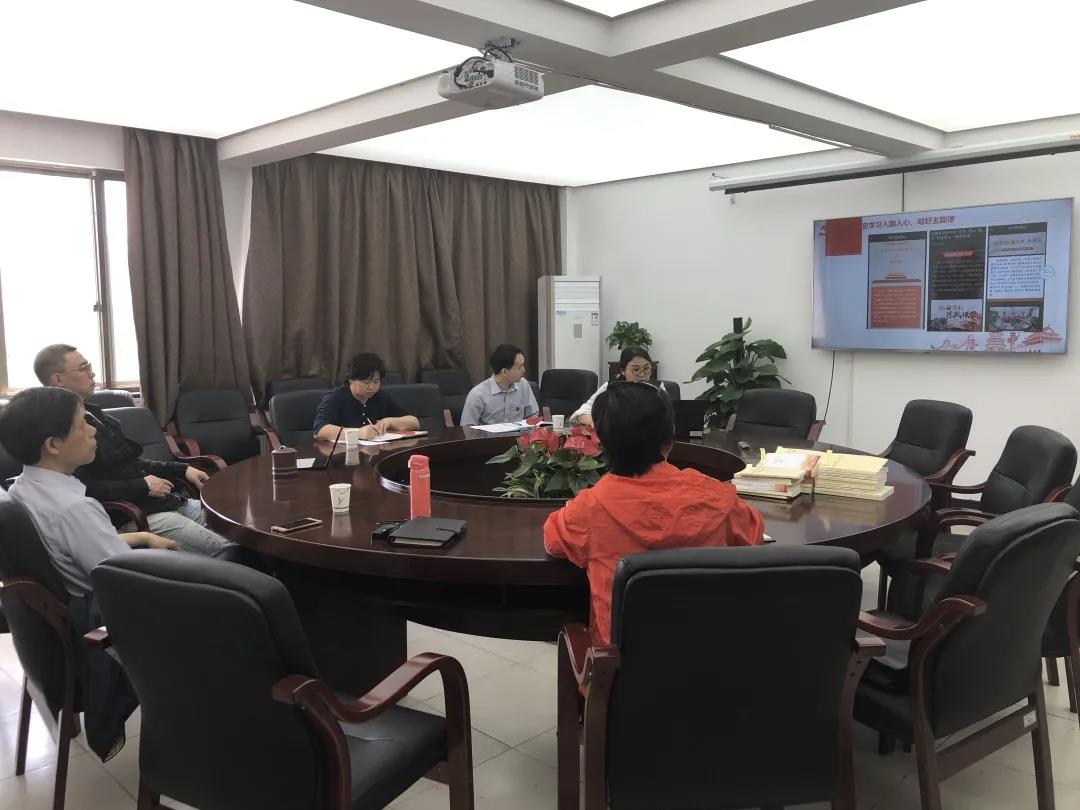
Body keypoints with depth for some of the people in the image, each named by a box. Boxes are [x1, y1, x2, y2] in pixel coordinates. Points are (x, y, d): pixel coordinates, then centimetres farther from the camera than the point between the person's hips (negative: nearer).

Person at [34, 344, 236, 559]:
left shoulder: (91, 412, 17)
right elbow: (83, 489, -24)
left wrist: (182, 469, 13)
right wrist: (143, 486, -15)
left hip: (168, 502, 10)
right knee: (228, 552, -22)